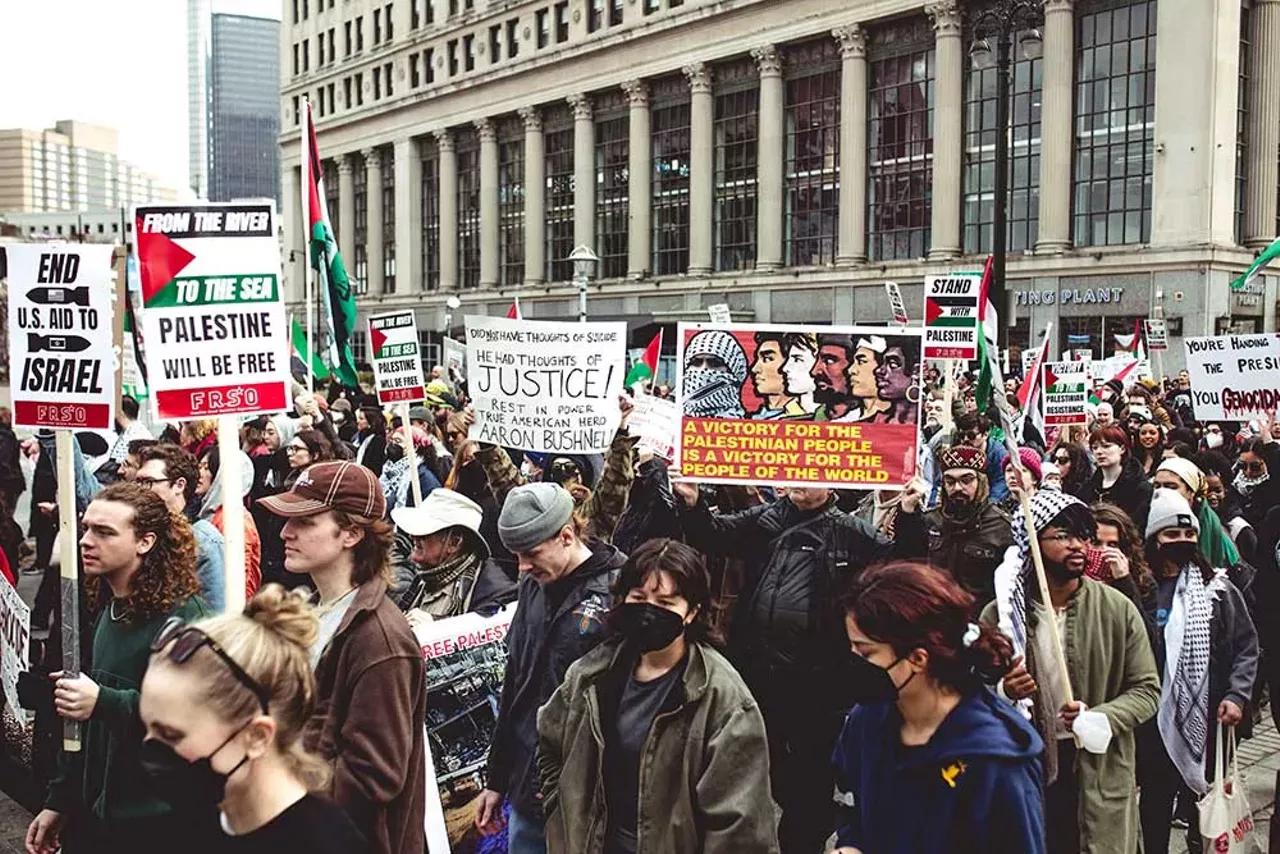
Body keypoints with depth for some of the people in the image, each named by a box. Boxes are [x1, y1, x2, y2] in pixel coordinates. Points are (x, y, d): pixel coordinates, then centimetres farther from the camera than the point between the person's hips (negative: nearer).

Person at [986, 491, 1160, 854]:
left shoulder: (1118, 610, -3)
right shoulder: (1001, 614, -3)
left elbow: (1146, 690, -1)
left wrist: (1099, 718, -18)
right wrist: (1003, 694, -18)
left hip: (1099, 775, 0)